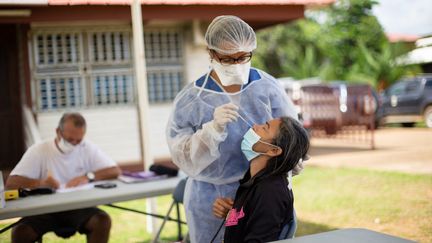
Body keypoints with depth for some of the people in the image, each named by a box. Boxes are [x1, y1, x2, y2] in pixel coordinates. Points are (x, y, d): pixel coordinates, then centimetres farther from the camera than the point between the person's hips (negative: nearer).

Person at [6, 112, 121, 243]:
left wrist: (88, 176, -19)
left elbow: (115, 171, -2)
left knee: (103, 221, -27)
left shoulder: (88, 148, 1)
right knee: (20, 232, -28)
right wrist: (40, 183, -31)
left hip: (78, 207, 1)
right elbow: (11, 183, -11)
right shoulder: (38, 150, -5)